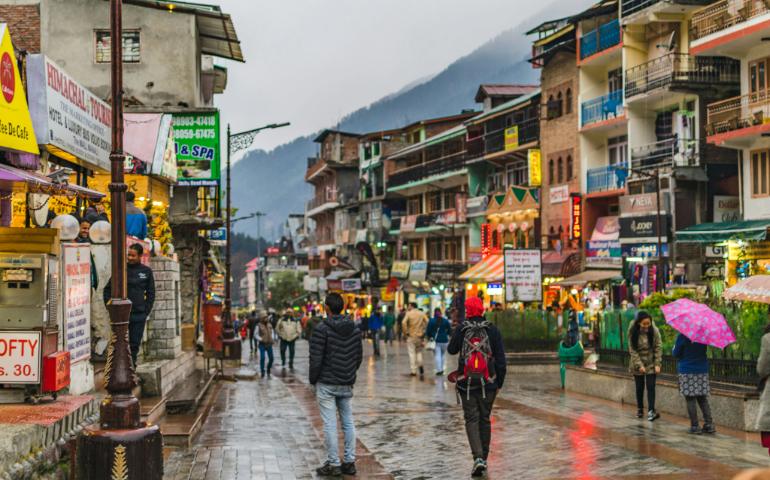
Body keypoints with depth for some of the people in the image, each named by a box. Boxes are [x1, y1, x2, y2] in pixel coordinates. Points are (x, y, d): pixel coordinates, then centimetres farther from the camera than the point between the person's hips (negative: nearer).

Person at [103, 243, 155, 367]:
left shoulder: (147, 271, 6)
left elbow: (151, 293, 10)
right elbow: (107, 289, 8)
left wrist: (146, 311, 2)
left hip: (139, 315, 1)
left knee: (135, 343, 6)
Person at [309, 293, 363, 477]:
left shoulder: (322, 329, -14)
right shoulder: (355, 329, 4)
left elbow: (316, 359, -14)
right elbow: (359, 356, 10)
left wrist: (313, 379, -1)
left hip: (326, 384, -5)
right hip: (347, 385, 5)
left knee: (329, 425, -1)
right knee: (348, 423, 11)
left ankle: (333, 464, 2)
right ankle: (349, 463, 13)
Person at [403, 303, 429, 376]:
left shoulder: (408, 313, -5)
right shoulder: (422, 313, 5)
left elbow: (404, 322, -19)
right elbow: (427, 322, -7)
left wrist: (405, 332, -10)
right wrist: (424, 331, -1)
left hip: (411, 336, -3)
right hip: (420, 336, 3)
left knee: (412, 353, 3)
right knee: (419, 351, 21)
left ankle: (414, 371, 2)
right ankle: (420, 365, 1)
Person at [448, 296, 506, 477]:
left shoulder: (461, 329, -6)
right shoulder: (492, 330, -3)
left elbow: (451, 350, 9)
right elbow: (500, 359, -2)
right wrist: (499, 382, 6)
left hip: (466, 382, -1)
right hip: (488, 383, 1)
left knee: (472, 419, 3)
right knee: (485, 419, 15)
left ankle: (478, 457, -14)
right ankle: (483, 458, 21)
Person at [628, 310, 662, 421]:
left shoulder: (654, 331, -12)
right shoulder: (633, 332, -13)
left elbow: (658, 348, -8)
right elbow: (632, 350, -11)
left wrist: (657, 364, -13)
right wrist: (639, 365, -16)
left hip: (651, 363, -1)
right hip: (637, 363, 1)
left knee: (650, 386, -9)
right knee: (639, 387, 9)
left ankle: (651, 411, -12)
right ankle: (639, 409, 24)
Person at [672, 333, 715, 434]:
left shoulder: (682, 336, -14)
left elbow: (676, 354, -7)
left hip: (687, 371, -5)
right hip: (702, 370, 5)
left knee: (690, 400, 0)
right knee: (703, 399, 11)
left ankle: (695, 426, -1)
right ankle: (709, 424, 5)